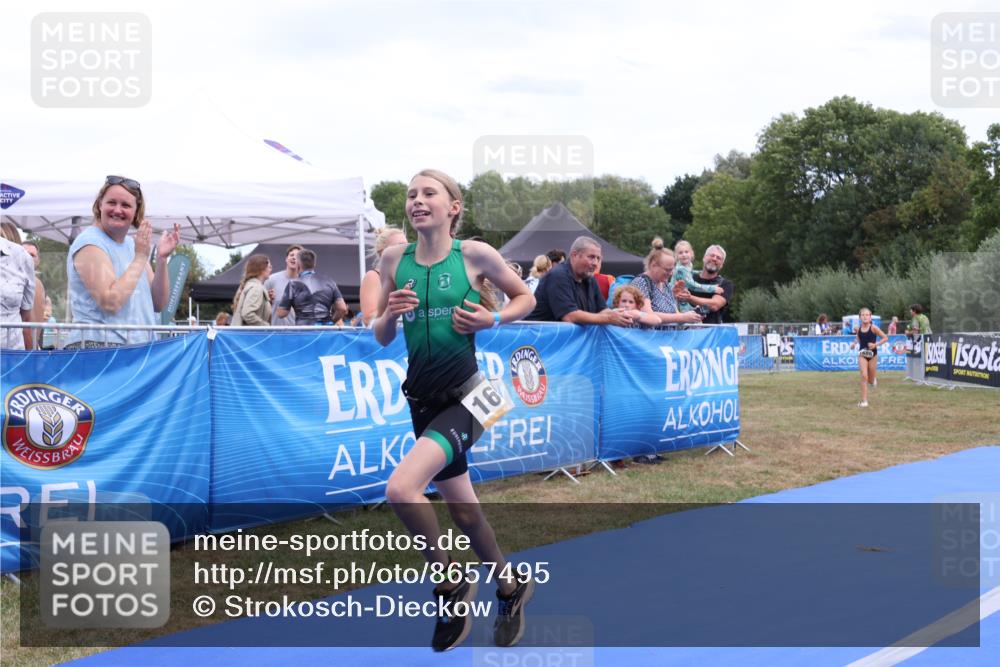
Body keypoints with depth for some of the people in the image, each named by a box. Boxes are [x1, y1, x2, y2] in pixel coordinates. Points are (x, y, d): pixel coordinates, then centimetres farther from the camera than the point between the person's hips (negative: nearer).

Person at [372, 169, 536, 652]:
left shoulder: (474, 254, -8)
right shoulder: (394, 258, 2)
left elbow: (525, 298, 6)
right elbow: (381, 337, 8)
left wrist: (492, 320, -12)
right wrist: (390, 314, -13)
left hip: (466, 394, -5)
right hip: (422, 398, 5)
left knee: (401, 488, -24)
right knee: (460, 506, 16)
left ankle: (451, 585, -1)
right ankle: (510, 586, 40)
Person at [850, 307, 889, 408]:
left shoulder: (873, 328, -13)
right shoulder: (858, 329, -3)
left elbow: (885, 338, -9)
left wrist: (876, 344, -21)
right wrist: (854, 343, -2)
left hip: (873, 355, -1)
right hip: (862, 355, 1)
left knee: (871, 380, 10)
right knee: (864, 376, -15)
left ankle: (873, 379, 51)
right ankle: (864, 401, -12)